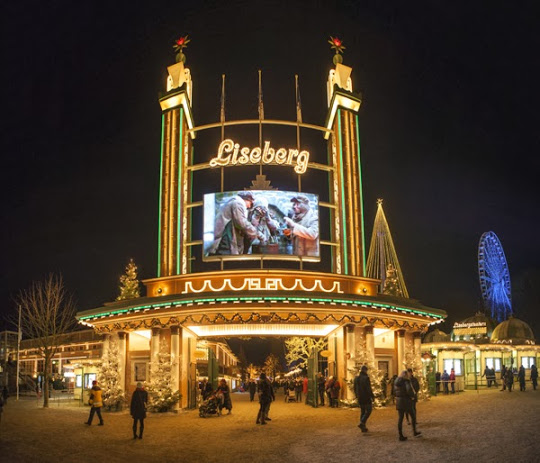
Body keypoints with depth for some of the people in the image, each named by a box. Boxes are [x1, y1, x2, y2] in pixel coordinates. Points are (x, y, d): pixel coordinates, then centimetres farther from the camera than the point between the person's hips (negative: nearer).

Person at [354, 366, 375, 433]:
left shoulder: (356, 378, 5)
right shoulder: (366, 378, -18)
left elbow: (355, 389, 12)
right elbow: (368, 389, -19)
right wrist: (372, 396, -8)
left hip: (360, 398, 7)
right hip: (366, 398, -7)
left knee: (362, 411, 15)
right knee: (368, 410, 5)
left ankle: (363, 427, 17)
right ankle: (362, 423, -10)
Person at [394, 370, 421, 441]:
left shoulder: (396, 382, 9)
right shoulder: (406, 381, -13)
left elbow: (394, 393, 14)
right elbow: (409, 390, -26)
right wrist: (412, 395, -7)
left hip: (398, 401, 6)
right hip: (406, 401, -6)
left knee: (400, 418, 7)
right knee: (413, 415, 14)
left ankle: (401, 436, 7)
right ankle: (414, 432, 22)